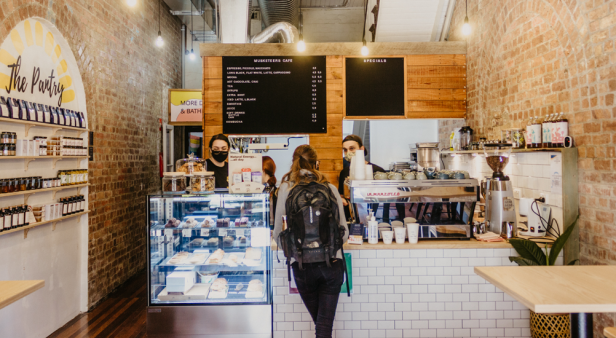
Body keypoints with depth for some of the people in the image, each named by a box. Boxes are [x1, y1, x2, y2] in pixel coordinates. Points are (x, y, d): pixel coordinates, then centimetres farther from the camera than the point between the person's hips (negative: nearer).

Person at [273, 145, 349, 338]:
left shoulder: (286, 188, 1)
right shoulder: (330, 188, 4)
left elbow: (277, 233, 2)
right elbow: (344, 232, 6)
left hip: (302, 265, 0)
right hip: (332, 262, 0)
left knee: (319, 321, 20)